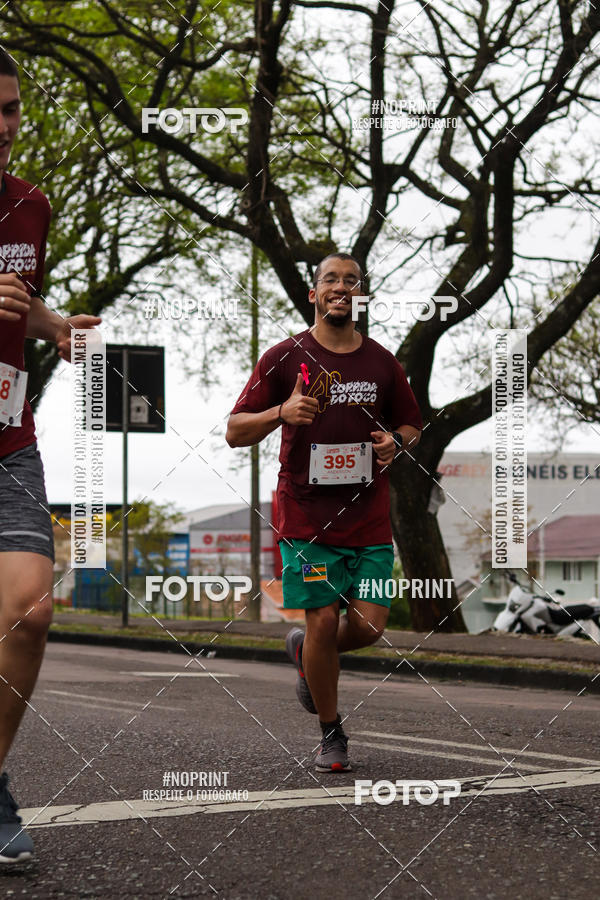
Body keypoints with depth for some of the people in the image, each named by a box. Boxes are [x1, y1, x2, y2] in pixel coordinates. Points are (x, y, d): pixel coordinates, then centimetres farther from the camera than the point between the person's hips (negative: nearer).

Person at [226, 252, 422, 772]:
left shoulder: (382, 363, 8)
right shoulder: (286, 358, -1)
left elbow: (412, 425, 21)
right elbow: (235, 432, -2)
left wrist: (395, 442, -2)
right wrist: (281, 412, -20)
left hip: (370, 518, 3)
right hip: (306, 518, -3)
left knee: (370, 625, -6)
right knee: (324, 621, -5)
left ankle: (305, 651, 29)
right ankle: (332, 735, 15)